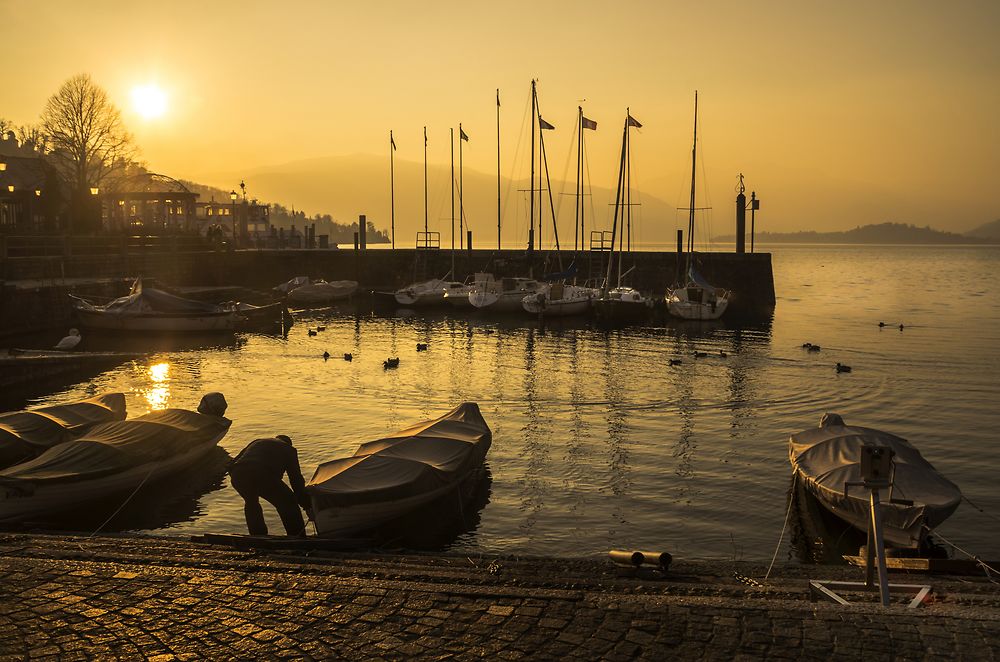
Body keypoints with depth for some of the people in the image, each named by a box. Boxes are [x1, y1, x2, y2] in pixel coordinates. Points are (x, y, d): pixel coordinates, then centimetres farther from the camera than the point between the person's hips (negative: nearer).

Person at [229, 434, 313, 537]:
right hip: (264, 476, -4)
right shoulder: (288, 449, 28)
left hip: (237, 476, 4)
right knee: (289, 504, 17)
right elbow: (296, 479, 23)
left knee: (251, 503, 35)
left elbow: (232, 466, 35)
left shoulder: (256, 442, 39)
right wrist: (307, 507, 26)